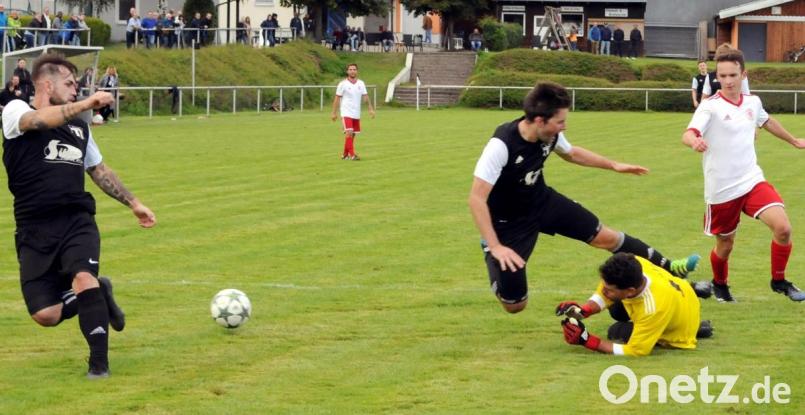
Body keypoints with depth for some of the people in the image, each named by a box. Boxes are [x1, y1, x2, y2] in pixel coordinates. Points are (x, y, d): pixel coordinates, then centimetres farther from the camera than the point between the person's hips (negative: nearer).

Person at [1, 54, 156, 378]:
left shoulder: (78, 127, 19)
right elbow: (39, 120, -22)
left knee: (84, 278, -27)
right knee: (45, 314, -9)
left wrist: (133, 203, 28)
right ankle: (100, 294, 20)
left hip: (77, 220, 3)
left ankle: (99, 363, -16)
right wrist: (86, 104, -29)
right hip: (34, 229, -3)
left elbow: (99, 170, 30)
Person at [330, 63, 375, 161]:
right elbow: (337, 98, -4)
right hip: (346, 113, -5)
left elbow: (365, 97, 7)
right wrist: (334, 113, -6)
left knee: (352, 135, 10)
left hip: (356, 114, 5)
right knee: (349, 133, -18)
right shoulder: (343, 84, -6)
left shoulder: (361, 83, 6)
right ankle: (351, 154, -19)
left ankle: (345, 154, 23)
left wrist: (370, 109, -3)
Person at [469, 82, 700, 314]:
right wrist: (495, 247, -39)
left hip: (542, 202, 6)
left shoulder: (550, 134, -14)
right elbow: (477, 199, -35)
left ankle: (668, 267, 26)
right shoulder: (502, 145, -36)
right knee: (514, 305, -7)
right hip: (507, 223, -6)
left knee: (606, 237, 8)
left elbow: (571, 153, 13)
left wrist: (614, 165, 17)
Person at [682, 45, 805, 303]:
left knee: (782, 227, -16)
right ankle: (719, 285, 42)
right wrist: (695, 142, -54)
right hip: (721, 189, -3)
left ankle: (779, 281, 7)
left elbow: (767, 122, 28)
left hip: (752, 181, 3)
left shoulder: (752, 103, 4)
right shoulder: (710, 106, -12)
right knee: (725, 244, 10)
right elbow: (688, 134, -29)